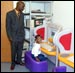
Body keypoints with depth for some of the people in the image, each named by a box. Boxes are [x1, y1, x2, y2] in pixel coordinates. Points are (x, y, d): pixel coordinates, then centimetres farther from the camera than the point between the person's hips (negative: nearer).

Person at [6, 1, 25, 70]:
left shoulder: (22, 14, 5)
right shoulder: (9, 14, -12)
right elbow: (8, 26, -10)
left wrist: (23, 34, 10)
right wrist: (10, 37, -11)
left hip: (21, 36, 4)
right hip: (14, 36, -4)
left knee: (20, 50, 15)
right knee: (13, 51, 9)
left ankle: (19, 61, 33)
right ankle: (13, 63, 26)